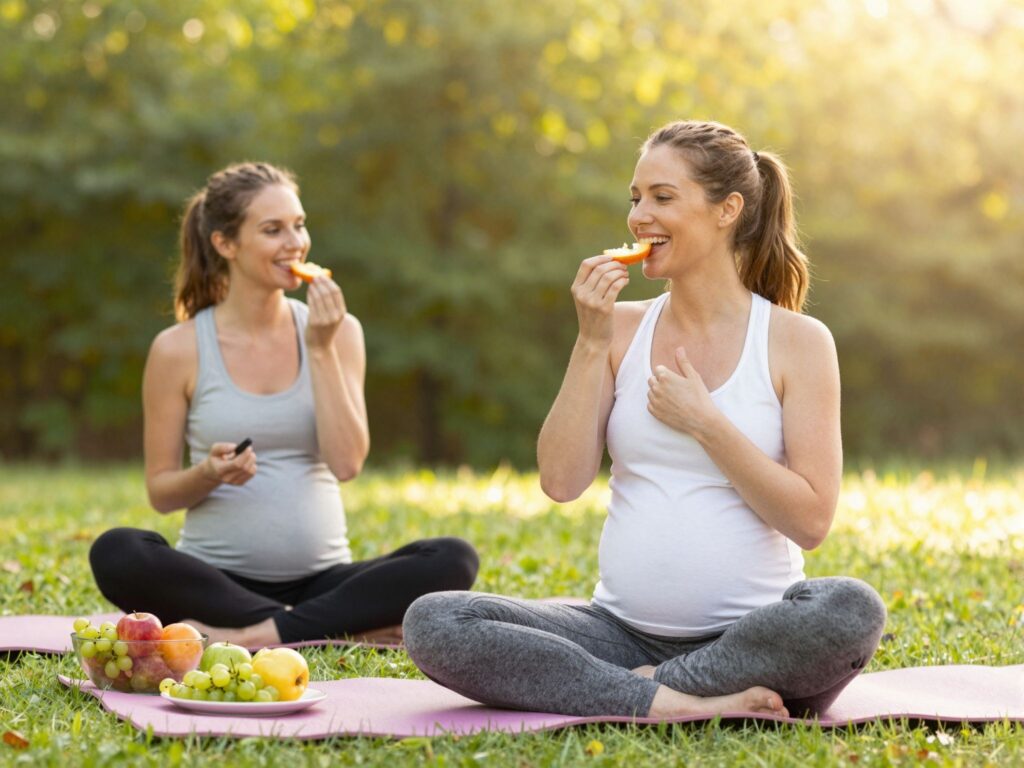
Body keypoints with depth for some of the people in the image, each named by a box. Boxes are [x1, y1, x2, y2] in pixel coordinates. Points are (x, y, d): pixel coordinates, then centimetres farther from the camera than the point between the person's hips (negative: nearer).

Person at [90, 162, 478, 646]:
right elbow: (160, 492, 3)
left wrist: (321, 350, -10)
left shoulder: (337, 332, 6)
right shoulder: (179, 349, -1)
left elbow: (346, 463, -5)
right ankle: (347, 626, -26)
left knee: (453, 560, -24)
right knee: (115, 553, -33)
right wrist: (208, 475, -18)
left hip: (322, 580, 2)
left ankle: (253, 636, -26)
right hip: (217, 583, -1)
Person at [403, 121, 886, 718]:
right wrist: (592, 343, -7)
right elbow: (562, 482, -1)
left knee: (853, 611, -36)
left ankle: (639, 687, -18)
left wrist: (703, 421, -11)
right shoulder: (622, 329, 9)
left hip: (748, 639, -3)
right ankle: (673, 704, -24)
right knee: (431, 623, -18)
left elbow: (811, 522, -8)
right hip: (624, 631, 3)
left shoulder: (797, 341, 0)